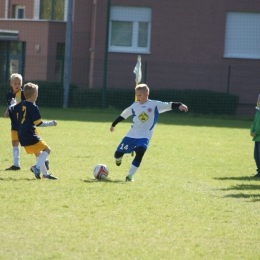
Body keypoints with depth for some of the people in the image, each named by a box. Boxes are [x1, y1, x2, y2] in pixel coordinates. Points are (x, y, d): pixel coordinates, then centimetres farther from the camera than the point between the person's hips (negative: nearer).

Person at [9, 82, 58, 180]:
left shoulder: (22, 104, 7)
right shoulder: (33, 107, -15)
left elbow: (11, 109, 23)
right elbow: (39, 123, -13)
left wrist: (13, 103, 43)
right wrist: (51, 123, -3)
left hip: (22, 137, 9)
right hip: (30, 136, -9)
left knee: (38, 153, 19)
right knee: (47, 149, -2)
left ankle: (45, 173, 20)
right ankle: (37, 167, -20)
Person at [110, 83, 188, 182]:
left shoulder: (154, 105, -5)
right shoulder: (134, 106, 5)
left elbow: (168, 105, -13)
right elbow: (123, 115, 18)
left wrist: (179, 104, -30)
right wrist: (113, 124, 27)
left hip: (144, 136, -3)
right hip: (131, 135, 3)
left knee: (140, 152, -25)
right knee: (118, 153, 2)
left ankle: (130, 175, -17)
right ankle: (118, 158, 42)